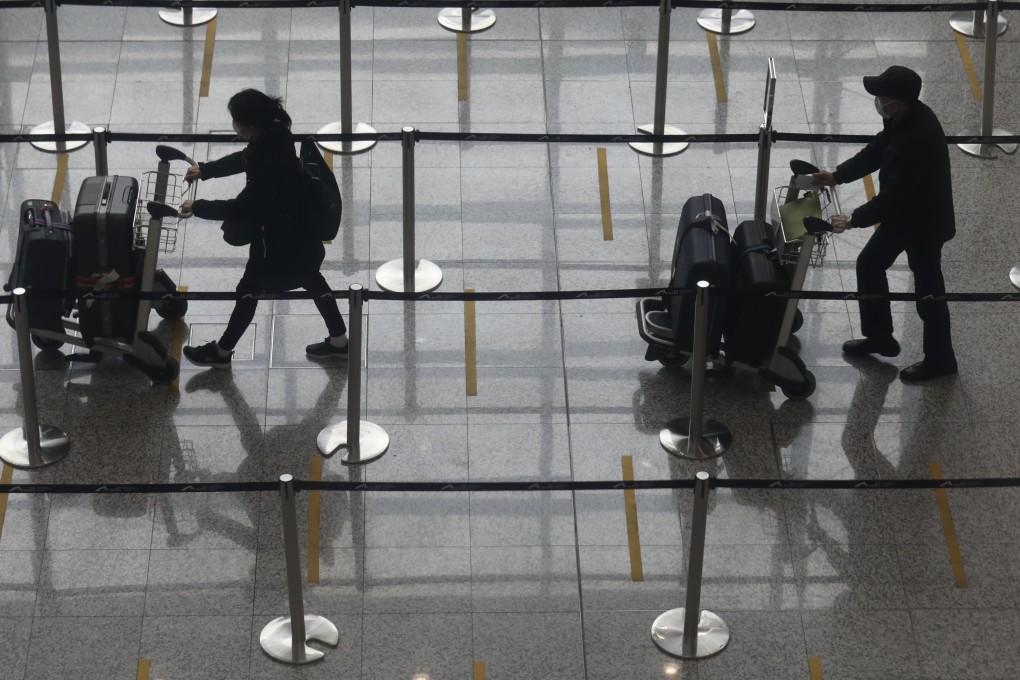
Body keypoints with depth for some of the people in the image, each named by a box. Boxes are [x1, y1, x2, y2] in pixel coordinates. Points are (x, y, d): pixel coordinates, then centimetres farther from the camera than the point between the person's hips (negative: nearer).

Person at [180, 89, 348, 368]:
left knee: (249, 289, 10)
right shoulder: (273, 136, -11)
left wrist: (197, 207, -20)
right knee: (311, 279, 25)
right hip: (297, 229, 9)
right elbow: (245, 158, 11)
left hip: (280, 238, -9)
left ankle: (221, 352, 29)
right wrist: (204, 170, 11)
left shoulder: (272, 164, -38)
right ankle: (339, 341, 40)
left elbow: (241, 208, -30)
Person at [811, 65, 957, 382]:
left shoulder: (919, 139, -37)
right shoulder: (903, 118, -8)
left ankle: (940, 359, 28)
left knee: (928, 290, 8)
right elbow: (876, 151, 7)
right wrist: (836, 175, -1)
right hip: (901, 213, 10)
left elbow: (894, 195, -32)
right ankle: (879, 337, 37)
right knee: (869, 265, 20)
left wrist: (853, 220, -23)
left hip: (924, 221, -9)